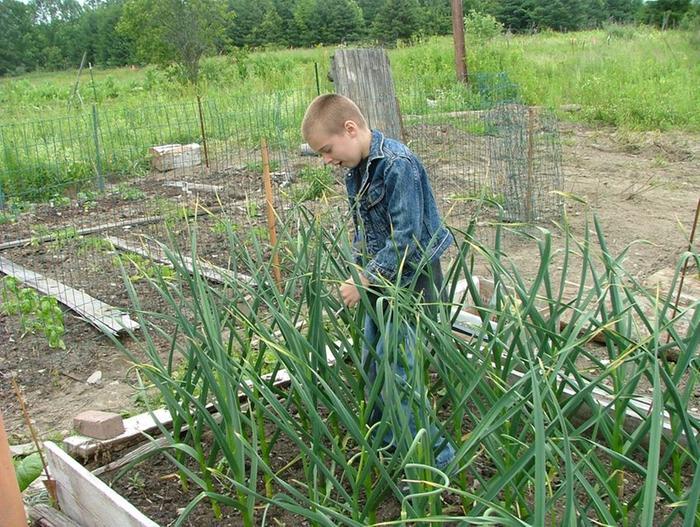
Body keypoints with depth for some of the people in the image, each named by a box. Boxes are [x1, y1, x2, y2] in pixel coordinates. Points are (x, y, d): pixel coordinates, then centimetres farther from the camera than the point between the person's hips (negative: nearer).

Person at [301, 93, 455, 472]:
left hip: (412, 281, -9)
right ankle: (385, 440, 35)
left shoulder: (398, 165, -21)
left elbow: (406, 239, -24)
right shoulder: (356, 170, 7)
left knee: (395, 371, -10)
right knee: (372, 366, 16)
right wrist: (360, 273, 5)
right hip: (383, 281, 9)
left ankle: (434, 457, 4)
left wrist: (364, 280, -20)